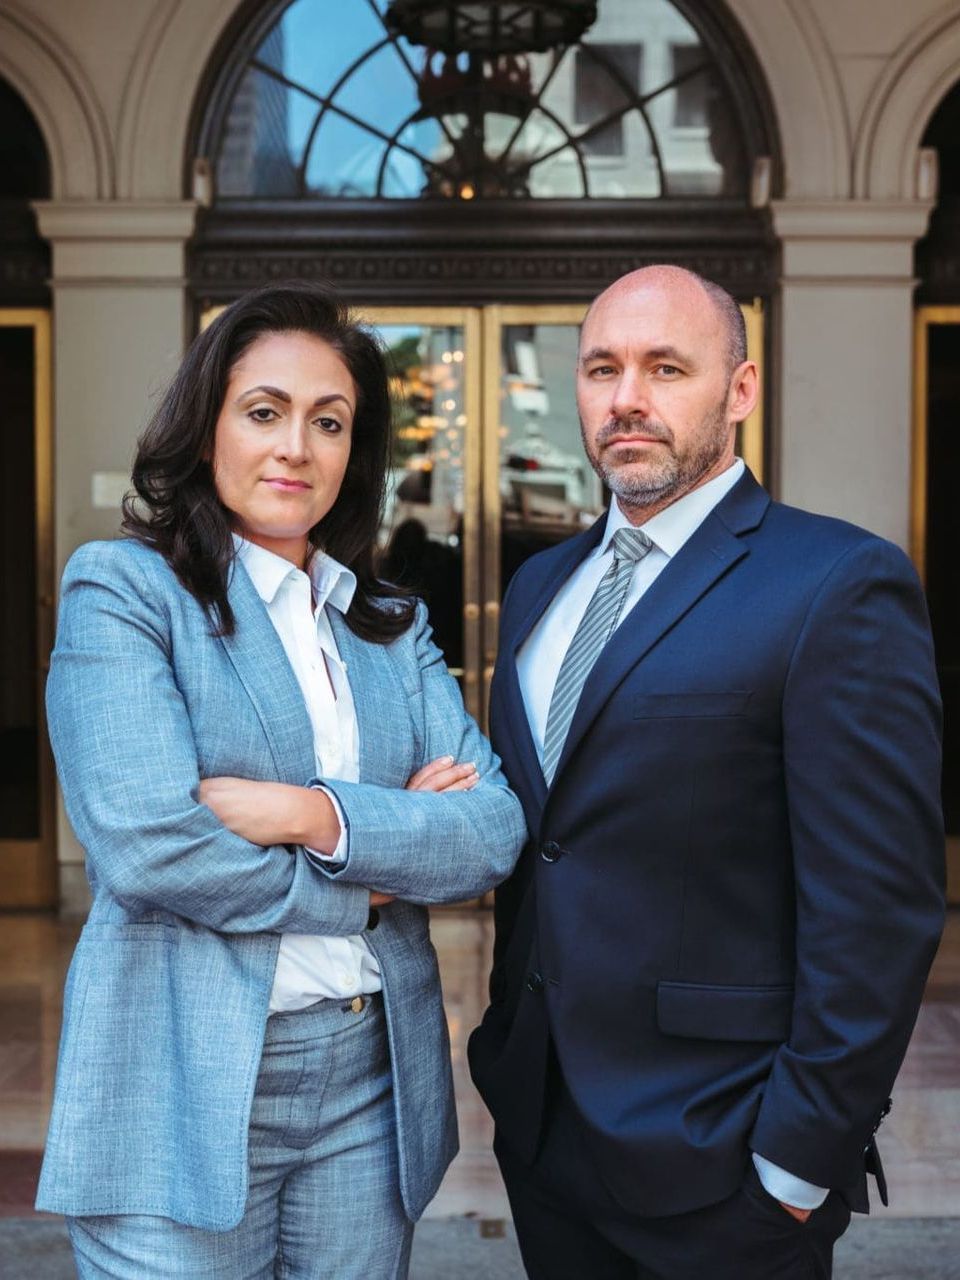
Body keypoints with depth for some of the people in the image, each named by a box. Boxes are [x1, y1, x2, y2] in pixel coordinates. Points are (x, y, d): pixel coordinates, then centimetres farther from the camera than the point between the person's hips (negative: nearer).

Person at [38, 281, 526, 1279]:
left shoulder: (393, 627, 11)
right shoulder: (120, 587, -5)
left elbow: (496, 830, -1)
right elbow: (144, 847, -17)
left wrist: (318, 815, -16)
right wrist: (363, 890, -7)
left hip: (373, 1083, 5)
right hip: (185, 1087, -4)